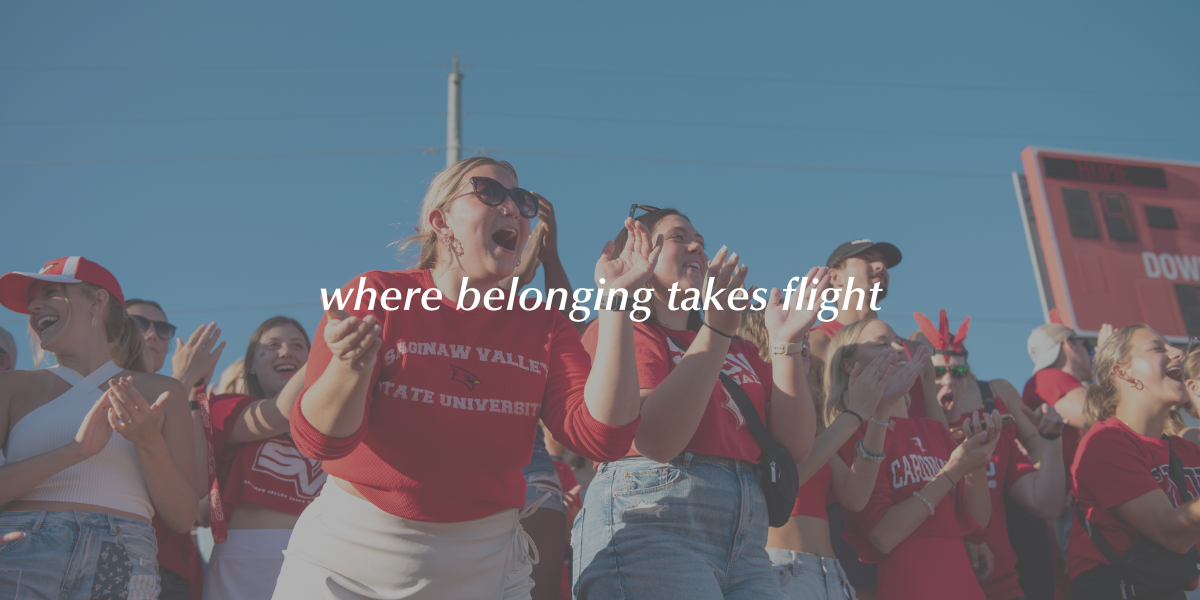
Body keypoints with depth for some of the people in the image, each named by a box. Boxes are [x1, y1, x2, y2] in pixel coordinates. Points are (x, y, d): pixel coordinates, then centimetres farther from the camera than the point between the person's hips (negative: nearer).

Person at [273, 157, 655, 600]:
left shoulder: (544, 326, -1)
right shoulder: (377, 295, -7)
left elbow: (602, 436, -15)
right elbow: (320, 439, -14)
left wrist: (613, 303, -20)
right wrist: (350, 367, -35)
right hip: (352, 551, -1)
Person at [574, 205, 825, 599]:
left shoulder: (739, 350, 19)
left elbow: (796, 445, 9)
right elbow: (656, 441, -14)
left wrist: (785, 345, -1)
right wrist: (715, 331, -15)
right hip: (651, 522, -6)